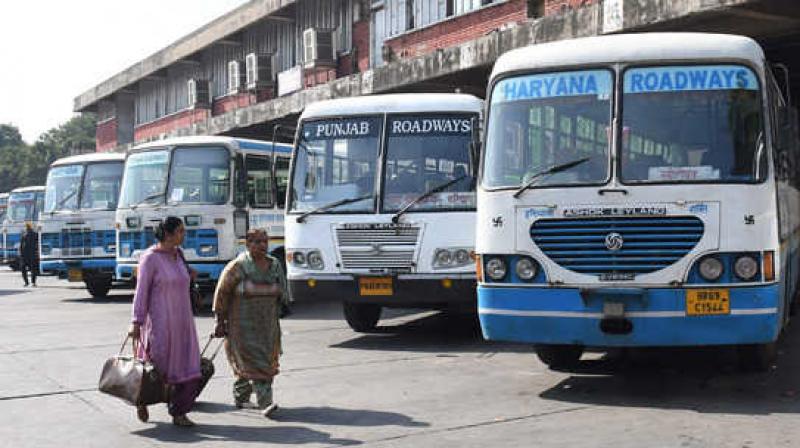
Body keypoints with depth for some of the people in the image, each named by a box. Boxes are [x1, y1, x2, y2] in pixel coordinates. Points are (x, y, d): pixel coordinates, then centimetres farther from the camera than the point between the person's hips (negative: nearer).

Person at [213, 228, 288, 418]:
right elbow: (222, 293, -6)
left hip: (267, 325, 6)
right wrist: (220, 321, -6)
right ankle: (265, 403, -15)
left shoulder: (274, 265, 5)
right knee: (253, 361, -12)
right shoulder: (237, 267, -11)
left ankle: (240, 397, 28)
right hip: (243, 324, -6)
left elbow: (280, 293, 16)